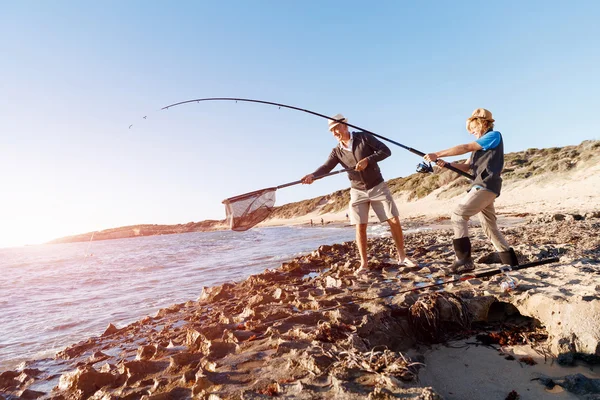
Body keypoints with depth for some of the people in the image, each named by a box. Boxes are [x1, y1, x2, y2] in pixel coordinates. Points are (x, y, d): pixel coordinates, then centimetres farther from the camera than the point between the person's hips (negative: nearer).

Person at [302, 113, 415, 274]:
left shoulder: (363, 137, -7)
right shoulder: (337, 151, 0)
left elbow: (386, 151, -10)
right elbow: (326, 167, -15)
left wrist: (368, 160, -24)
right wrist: (312, 175, -35)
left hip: (378, 187, -2)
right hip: (358, 192, 2)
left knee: (394, 221, -2)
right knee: (360, 227, -3)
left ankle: (402, 257, 13)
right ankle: (364, 264, 6)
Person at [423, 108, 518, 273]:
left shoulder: (494, 135, -1)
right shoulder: (480, 145, 26)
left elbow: (466, 148, -13)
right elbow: (466, 167, 17)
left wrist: (437, 154, -15)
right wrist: (445, 164, -2)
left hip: (486, 186, -10)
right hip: (483, 186, 10)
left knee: (458, 215, -17)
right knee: (490, 227, 12)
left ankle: (465, 260, -20)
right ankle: (511, 262, 19)